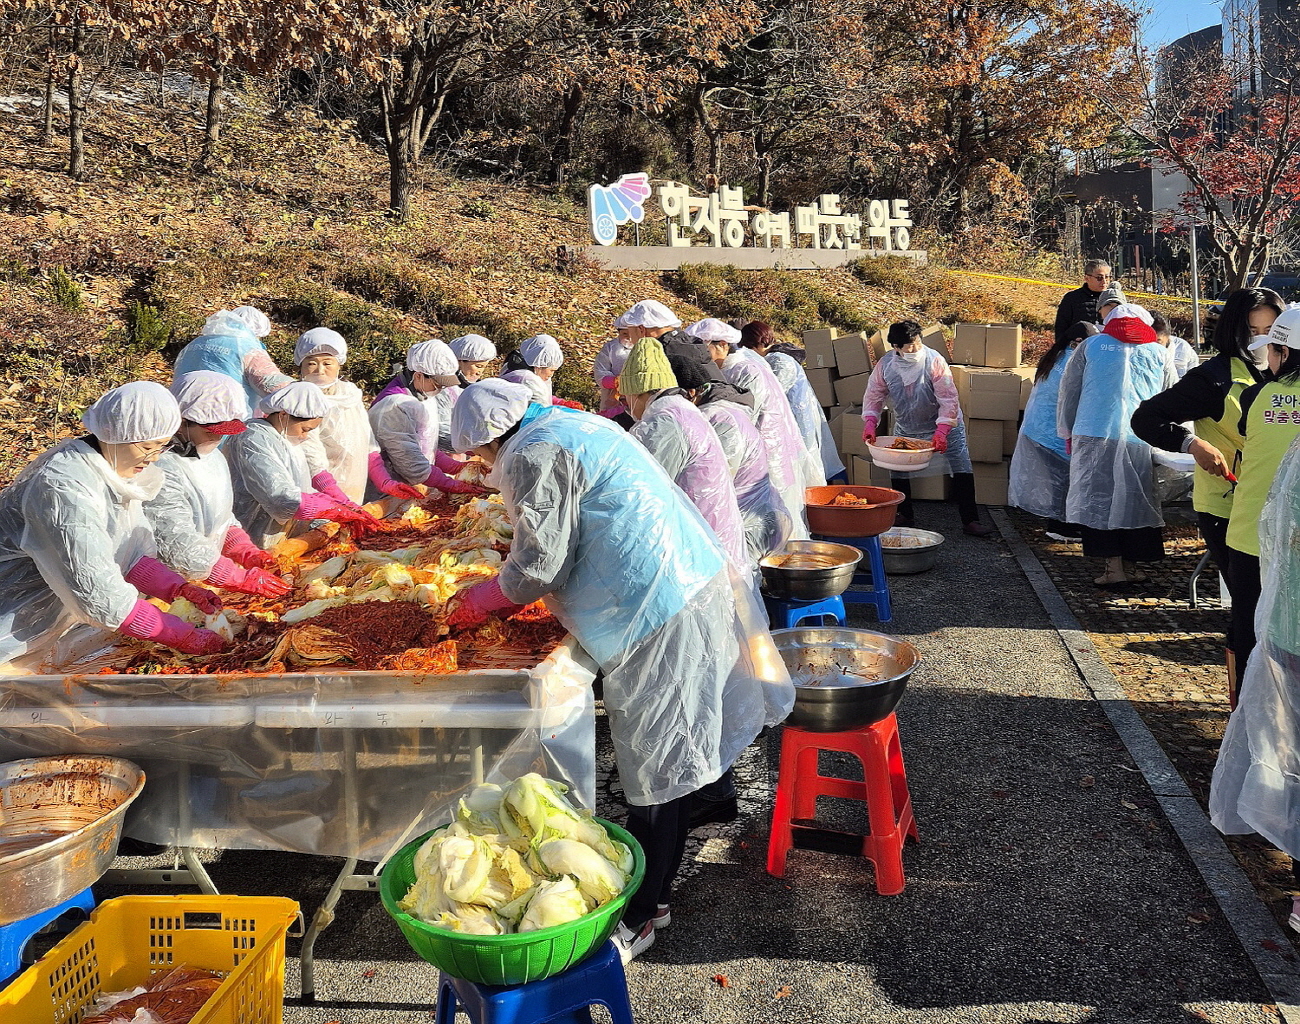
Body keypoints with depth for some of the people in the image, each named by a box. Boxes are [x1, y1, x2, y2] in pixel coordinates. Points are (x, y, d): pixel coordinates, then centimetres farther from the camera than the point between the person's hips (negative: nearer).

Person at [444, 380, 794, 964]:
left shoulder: (534, 454, -10)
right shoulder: (573, 427, 20)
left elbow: (537, 564, -12)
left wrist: (478, 603, 5)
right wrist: (506, 593, 24)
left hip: (658, 612, -10)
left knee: (656, 768, 0)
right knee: (673, 757, 17)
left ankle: (638, 919, 13)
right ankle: (656, 892, 31)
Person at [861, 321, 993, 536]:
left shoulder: (934, 361, -24)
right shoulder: (885, 365, -14)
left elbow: (948, 399, -24)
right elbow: (873, 395, -5)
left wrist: (942, 431, -33)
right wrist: (870, 423, -21)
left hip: (944, 424, -3)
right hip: (905, 428, 3)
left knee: (963, 470, -9)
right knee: (897, 470, 5)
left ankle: (970, 521, -3)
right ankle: (904, 516, 25)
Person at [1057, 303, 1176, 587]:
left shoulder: (1090, 346, 11)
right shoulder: (1158, 353, 16)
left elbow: (1068, 393, 12)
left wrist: (1067, 434, 22)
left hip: (1094, 435, -2)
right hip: (1142, 439, 2)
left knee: (1099, 499, 1)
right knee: (1136, 500, 10)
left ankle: (1114, 566, -2)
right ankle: (1130, 565, 14)